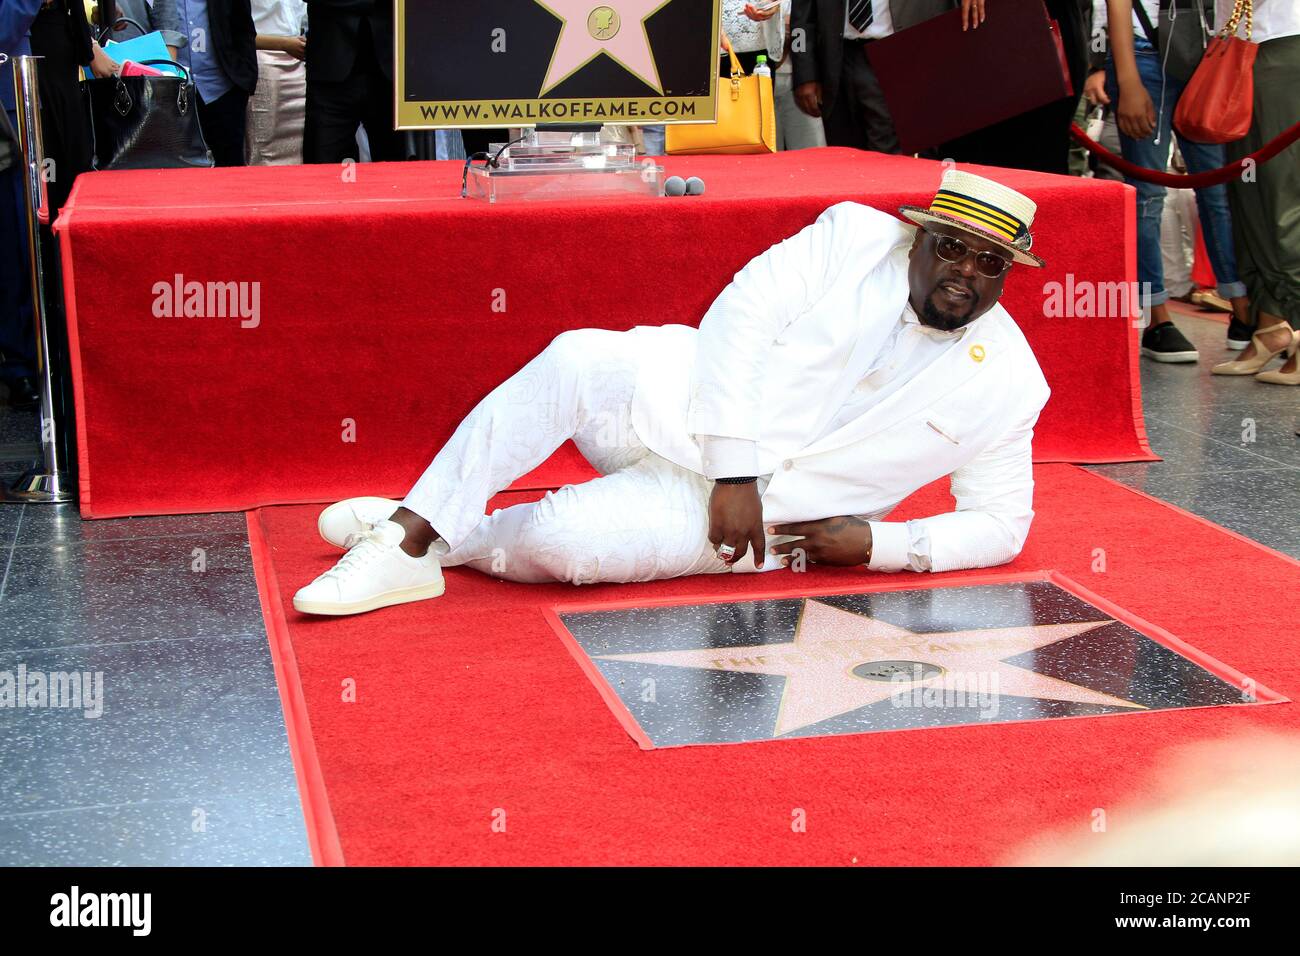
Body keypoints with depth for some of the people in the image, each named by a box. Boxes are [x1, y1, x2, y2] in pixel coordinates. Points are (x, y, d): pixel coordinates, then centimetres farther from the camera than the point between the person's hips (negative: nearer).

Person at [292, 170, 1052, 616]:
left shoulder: (1007, 384, -2)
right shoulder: (855, 235, -4)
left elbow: (1003, 524, 4)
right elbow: (742, 315, -10)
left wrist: (879, 545, -12)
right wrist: (734, 470, -19)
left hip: (756, 515, -1)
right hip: (691, 407, 1)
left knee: (560, 542, -27)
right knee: (576, 359, -31)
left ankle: (445, 541, 3)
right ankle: (416, 523, -20)